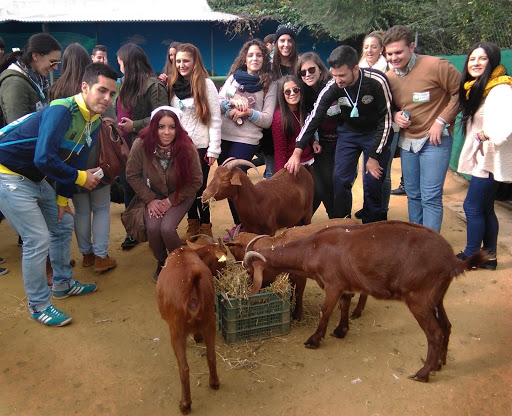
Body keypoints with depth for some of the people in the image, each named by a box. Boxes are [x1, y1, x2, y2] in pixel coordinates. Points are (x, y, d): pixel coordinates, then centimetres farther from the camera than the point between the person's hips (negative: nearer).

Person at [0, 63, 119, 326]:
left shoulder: (94, 122, 0)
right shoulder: (61, 111, -27)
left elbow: (74, 161, 7)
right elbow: (44, 159, -32)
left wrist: (63, 198, 6)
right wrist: (80, 178, -20)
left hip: (37, 179, 9)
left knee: (63, 225, 15)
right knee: (38, 240, -9)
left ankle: (63, 284, 34)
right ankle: (38, 306, 9)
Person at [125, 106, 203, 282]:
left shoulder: (187, 147, -25)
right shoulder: (141, 145, -22)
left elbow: (196, 181, -14)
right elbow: (132, 175, -7)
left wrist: (172, 201, -15)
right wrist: (150, 199, -12)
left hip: (180, 195, -2)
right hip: (154, 194, 2)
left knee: (167, 228, -24)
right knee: (153, 228, -22)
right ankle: (162, 263, 10)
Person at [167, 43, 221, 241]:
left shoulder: (206, 84, -6)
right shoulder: (173, 85, 9)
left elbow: (215, 119, -9)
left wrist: (214, 149, -12)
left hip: (201, 146, -4)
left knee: (200, 187, 2)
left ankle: (205, 227, 17)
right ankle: (193, 225, 24)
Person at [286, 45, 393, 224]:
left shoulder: (377, 82, -26)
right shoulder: (332, 87, -19)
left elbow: (386, 120, -18)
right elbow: (314, 118, -16)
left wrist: (374, 156, -16)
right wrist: (297, 152, -25)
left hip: (375, 133, -2)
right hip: (349, 132, 3)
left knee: (373, 182, -6)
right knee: (341, 180, -6)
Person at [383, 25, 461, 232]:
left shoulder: (436, 66, -15)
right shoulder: (389, 77, 3)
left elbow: (461, 92, -10)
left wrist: (441, 121, -17)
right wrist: (395, 115, -6)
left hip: (434, 140, -6)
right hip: (407, 141, 6)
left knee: (430, 197, -7)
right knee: (413, 195, 15)